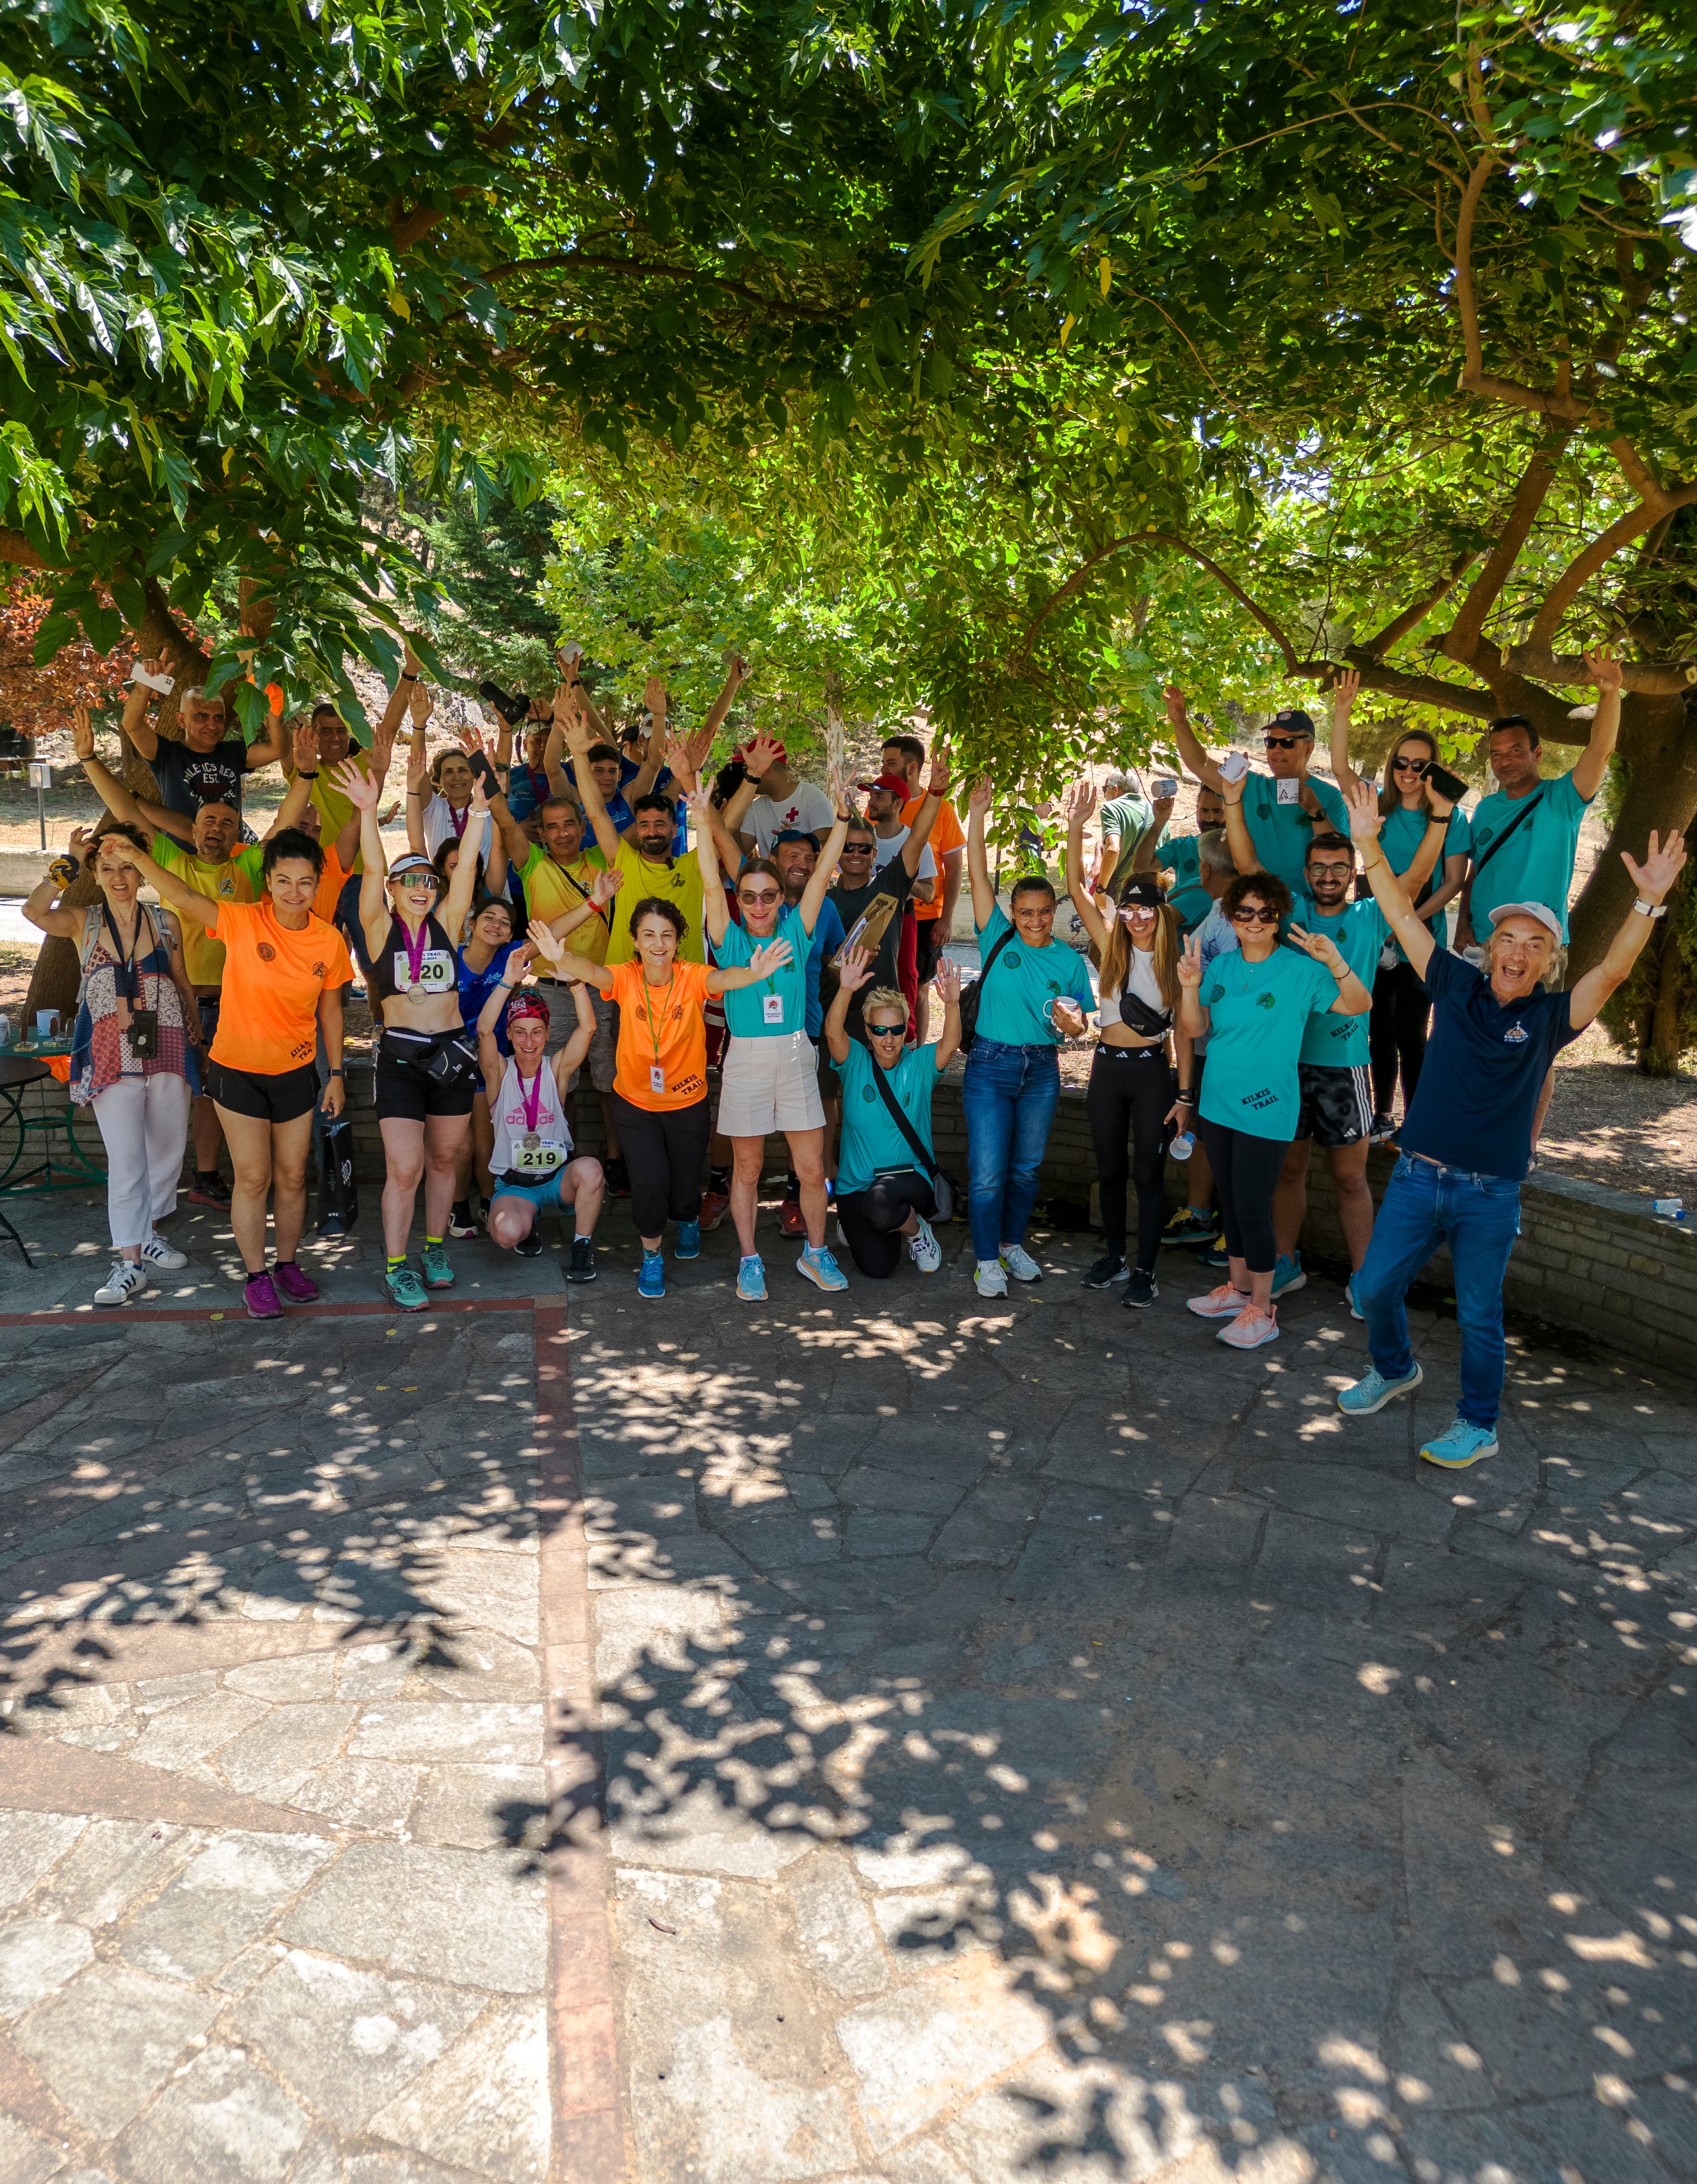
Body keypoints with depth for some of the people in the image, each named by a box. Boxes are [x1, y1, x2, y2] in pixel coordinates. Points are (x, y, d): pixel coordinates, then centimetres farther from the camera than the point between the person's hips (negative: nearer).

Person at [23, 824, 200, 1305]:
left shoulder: (165, 923, 7)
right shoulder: (83, 923, 2)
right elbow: (34, 911, -19)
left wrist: (197, 1039, 14)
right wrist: (70, 862, -11)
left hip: (166, 1048, 2)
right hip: (112, 1054, -2)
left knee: (168, 1148, 10)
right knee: (125, 1157, -6)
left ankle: (147, 1233, 30)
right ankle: (130, 1260, -1)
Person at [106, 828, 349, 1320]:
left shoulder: (330, 941, -6)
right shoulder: (243, 921, -14)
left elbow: (329, 1010, 4)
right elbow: (184, 899, -29)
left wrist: (336, 1074, 6)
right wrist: (138, 858, -43)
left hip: (296, 1072, 3)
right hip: (238, 1070, -2)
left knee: (292, 1176, 10)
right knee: (252, 1177, 2)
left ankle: (287, 1264, 29)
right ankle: (257, 1277, 16)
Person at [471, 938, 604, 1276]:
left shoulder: (557, 1068, -2)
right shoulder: (499, 1073, -4)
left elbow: (588, 1027, -18)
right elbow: (484, 1030, -24)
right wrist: (508, 981, -35)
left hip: (559, 1176, 0)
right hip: (513, 1184, 0)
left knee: (590, 1170, -34)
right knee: (508, 1233, -31)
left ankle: (582, 1245, -9)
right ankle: (527, 1228, 9)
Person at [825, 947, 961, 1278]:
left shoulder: (919, 1064, -2)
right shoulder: (855, 1062, -2)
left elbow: (951, 1043, -21)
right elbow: (833, 1033, -22)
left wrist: (952, 1004, -42)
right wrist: (845, 990, -41)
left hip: (910, 1177, -1)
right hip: (856, 1184, 1)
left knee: (881, 1201, -37)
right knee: (878, 1268, -12)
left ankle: (916, 1229, -1)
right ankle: (857, 1226, 24)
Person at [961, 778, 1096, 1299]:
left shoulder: (1070, 961, 3)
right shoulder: (998, 938, -3)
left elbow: (1079, 1025, 7)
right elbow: (980, 878, -10)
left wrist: (1072, 1024, -17)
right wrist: (976, 818, -16)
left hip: (1041, 1070, 3)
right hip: (990, 1065, -3)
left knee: (1026, 1168, 15)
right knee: (988, 1172, -3)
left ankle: (1012, 1242, 34)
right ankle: (987, 1260, 11)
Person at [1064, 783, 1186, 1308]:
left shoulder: (1175, 963, -4)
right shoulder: (1112, 947, 2)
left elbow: (1184, 1031, -3)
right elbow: (1077, 888, -7)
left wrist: (1184, 1094, -6)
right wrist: (1075, 827, -18)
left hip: (1152, 1071, -3)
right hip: (1107, 1067, 3)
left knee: (1148, 1174, 2)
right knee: (1110, 1170, 13)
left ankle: (1145, 1271, 11)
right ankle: (1114, 1256, 27)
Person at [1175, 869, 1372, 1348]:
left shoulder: (1299, 968, -8)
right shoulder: (1220, 966, 6)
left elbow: (1359, 1005, -13)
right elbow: (1195, 1027, 3)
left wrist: (1334, 960, -28)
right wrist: (1190, 986, -14)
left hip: (1267, 1109, -5)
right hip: (1218, 1103, 6)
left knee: (1252, 1207, -4)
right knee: (1230, 1201, 16)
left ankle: (1261, 1310, 8)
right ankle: (1238, 1288, 32)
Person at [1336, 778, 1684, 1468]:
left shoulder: (1551, 1017, -3)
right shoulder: (1456, 986, 1)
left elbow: (1612, 972, -18)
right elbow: (1402, 914, -2)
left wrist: (1649, 901, -31)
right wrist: (1370, 846, -11)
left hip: (1489, 1195, -2)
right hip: (1416, 1177, 2)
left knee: (1479, 1314, 8)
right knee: (1375, 1287, 10)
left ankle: (1478, 1424, 25)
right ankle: (1394, 1369, 39)